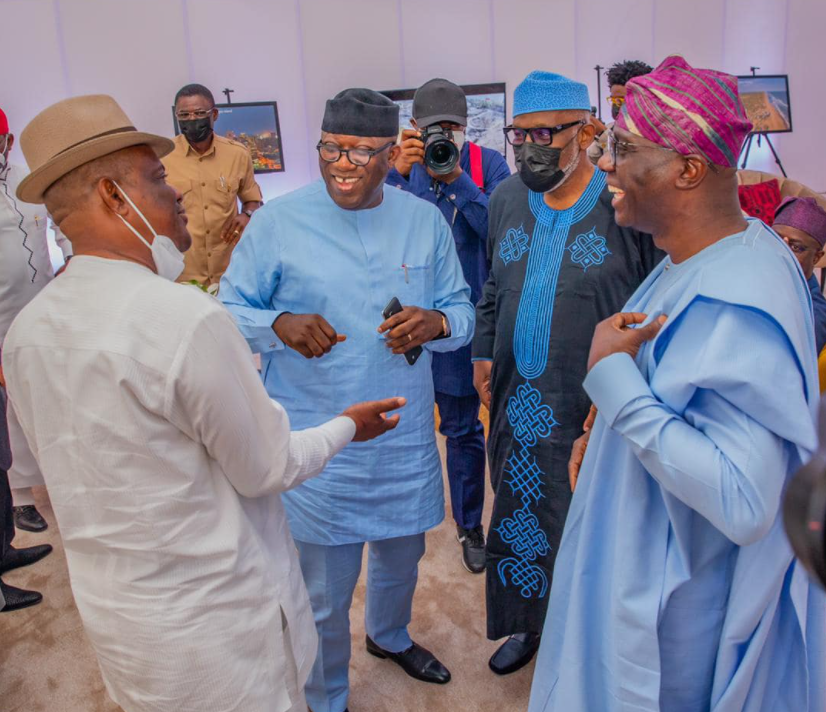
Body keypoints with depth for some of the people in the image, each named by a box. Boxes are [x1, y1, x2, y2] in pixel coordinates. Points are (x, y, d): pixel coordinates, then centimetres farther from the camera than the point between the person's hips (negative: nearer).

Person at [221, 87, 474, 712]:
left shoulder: (425, 220, 1)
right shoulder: (278, 220, -9)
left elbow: (462, 311, 5)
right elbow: (231, 310, -4)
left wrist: (437, 322, -19)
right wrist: (279, 325, -26)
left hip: (406, 440, 4)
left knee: (402, 556, 27)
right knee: (323, 595, 8)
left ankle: (390, 636, 59)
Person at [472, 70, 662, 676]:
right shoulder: (505, 199, 5)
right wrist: (483, 354, 11)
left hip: (596, 410, -5)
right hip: (518, 402, 5)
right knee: (518, 517, 17)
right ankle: (529, 624, 41)